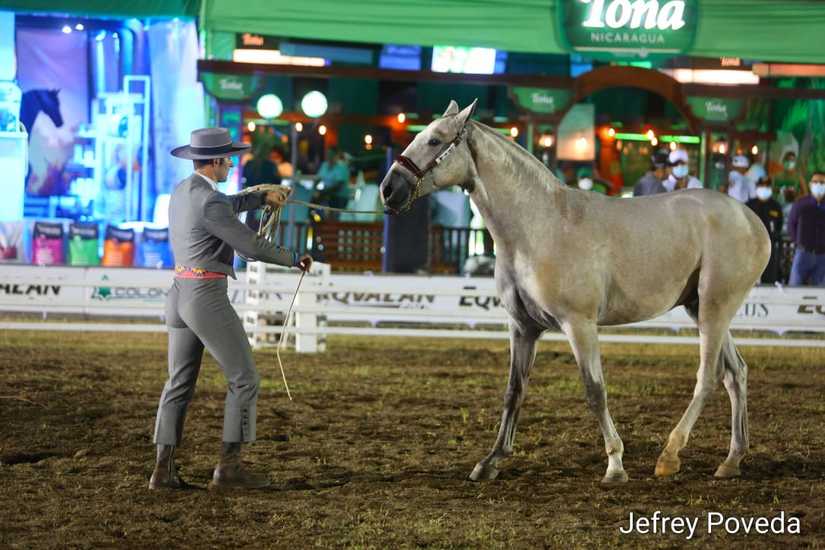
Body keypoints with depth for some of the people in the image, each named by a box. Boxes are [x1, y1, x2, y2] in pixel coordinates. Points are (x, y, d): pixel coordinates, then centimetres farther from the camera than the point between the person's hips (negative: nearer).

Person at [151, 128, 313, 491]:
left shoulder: (183, 191, 11)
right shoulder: (209, 203, -18)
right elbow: (252, 247, -16)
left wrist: (263, 197, 26)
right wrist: (294, 259, -1)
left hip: (179, 294, 9)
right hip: (207, 298, -9)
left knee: (179, 384, 11)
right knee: (244, 379, -1)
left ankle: (164, 470, 5)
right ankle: (228, 468, -2)